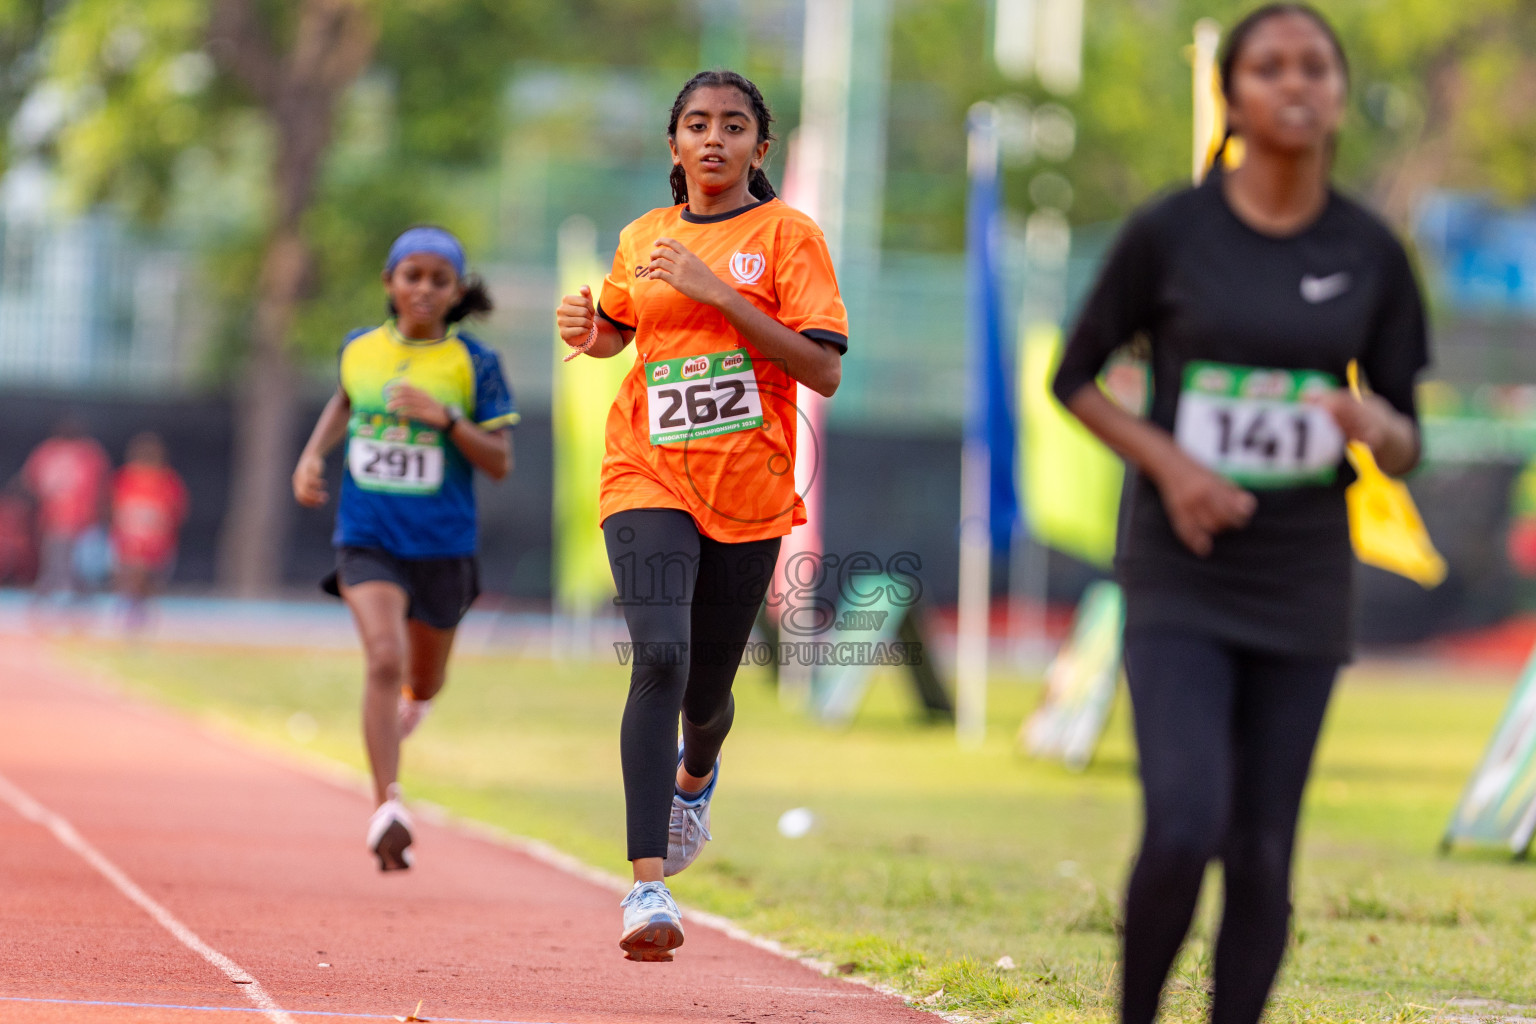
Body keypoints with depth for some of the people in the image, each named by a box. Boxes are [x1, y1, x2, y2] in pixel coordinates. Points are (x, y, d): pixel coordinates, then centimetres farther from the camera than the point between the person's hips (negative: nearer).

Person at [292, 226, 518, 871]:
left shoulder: (474, 365, -5)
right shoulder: (359, 349, 3)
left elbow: (500, 463, -6)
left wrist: (446, 418, -20)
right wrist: (312, 454, 11)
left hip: (442, 545, 0)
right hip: (367, 539, 0)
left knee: (422, 685, 17)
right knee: (383, 658, -22)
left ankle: (404, 706, 56)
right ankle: (387, 808, -25)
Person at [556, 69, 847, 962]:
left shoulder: (787, 234, -3)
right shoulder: (643, 239, 8)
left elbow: (824, 370, -12)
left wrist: (718, 292, -18)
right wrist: (587, 330, 3)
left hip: (747, 494, -1)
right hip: (649, 481, 1)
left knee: (706, 692, 12)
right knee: (660, 659, -21)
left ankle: (695, 777, 51)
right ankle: (648, 884, -25)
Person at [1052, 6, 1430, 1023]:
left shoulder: (1372, 254, 0)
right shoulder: (1169, 234, -6)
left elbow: (1406, 445, 5)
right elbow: (1076, 377, 5)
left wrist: (1376, 425, -19)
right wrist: (1168, 461, -12)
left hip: (1301, 588, 2)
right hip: (1179, 581, -2)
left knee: (1262, 859, 2)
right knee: (1185, 828, -18)